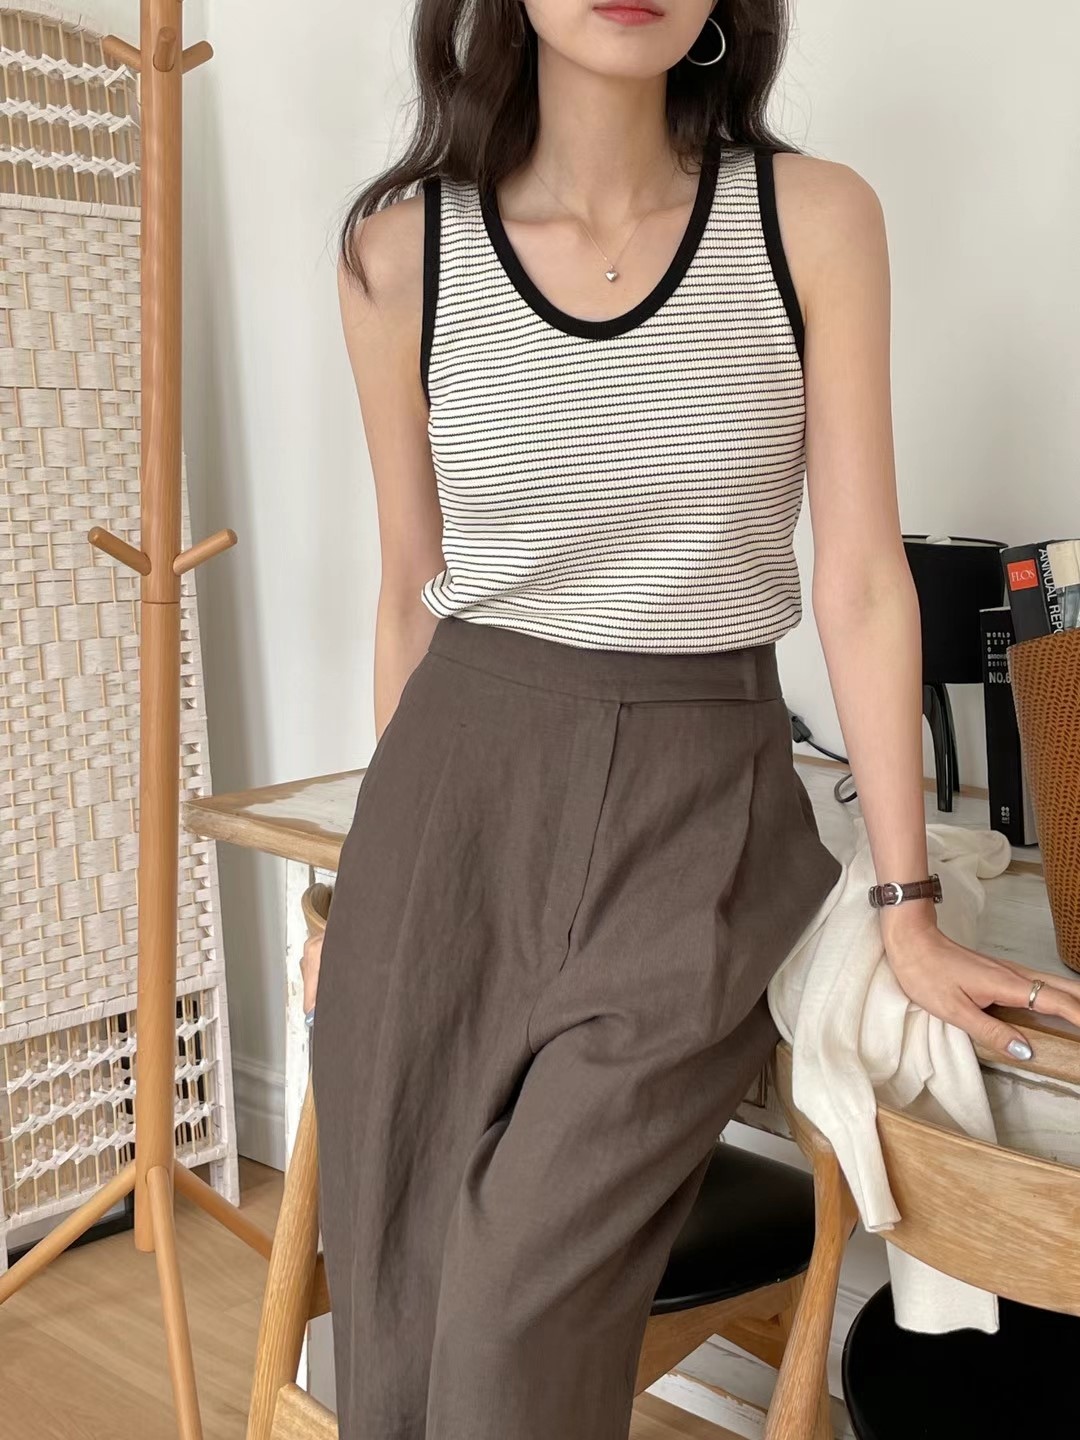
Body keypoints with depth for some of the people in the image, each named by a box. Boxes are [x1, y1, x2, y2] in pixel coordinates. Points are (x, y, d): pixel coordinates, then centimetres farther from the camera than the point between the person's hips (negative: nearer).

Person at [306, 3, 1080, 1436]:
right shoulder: (402, 250, 0)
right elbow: (412, 591, 8)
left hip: (700, 805, -1)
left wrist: (911, 914, -2)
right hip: (456, 794, 2)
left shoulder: (813, 222, -3)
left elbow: (862, 581, -3)